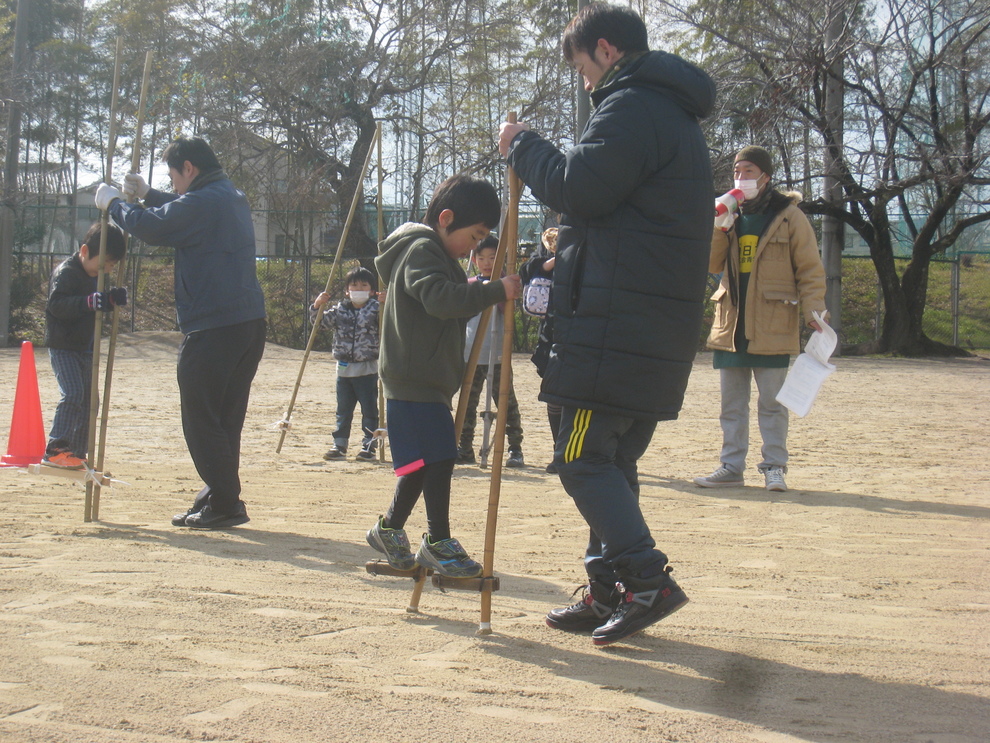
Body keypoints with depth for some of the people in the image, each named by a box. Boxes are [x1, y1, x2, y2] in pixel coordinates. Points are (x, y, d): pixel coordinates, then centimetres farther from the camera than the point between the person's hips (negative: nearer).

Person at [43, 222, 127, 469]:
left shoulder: (97, 277, 14)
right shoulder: (65, 272, -15)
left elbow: (101, 305, 17)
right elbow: (57, 304, -28)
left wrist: (113, 298, -6)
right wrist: (89, 301, -42)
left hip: (86, 349, 9)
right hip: (63, 347, -9)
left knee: (88, 400, 9)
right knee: (73, 394, -21)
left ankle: (78, 453, 17)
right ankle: (55, 450, -19)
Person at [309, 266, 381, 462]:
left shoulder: (376, 309, -3)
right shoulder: (340, 310, 7)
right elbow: (320, 321, 9)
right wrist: (317, 306, -9)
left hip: (367, 370, -4)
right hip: (344, 369, 4)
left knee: (369, 411, 1)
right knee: (343, 410, 11)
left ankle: (368, 446, 7)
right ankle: (339, 445, 18)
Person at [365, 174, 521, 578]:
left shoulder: (437, 253, 19)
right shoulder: (421, 250, -14)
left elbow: (451, 309, 26)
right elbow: (440, 299, -31)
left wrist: (473, 292, 9)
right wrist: (495, 291, -34)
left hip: (428, 380, 11)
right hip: (414, 381, -11)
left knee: (423, 460, 17)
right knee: (437, 457, -9)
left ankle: (389, 529, 29)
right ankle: (438, 543, 0)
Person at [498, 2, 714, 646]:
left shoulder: (632, 105, -9)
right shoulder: (676, 116, 24)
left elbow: (578, 187, -18)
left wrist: (523, 146, -2)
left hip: (615, 321, -10)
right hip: (661, 327, 10)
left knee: (584, 458, -8)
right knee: (615, 459, 14)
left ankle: (647, 579, -14)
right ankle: (610, 593, 17)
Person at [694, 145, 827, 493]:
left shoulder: (789, 216, -1)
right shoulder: (730, 215, 14)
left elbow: (810, 269, -2)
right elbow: (712, 265, 9)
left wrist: (813, 310, -15)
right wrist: (719, 227, -5)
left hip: (772, 326, -5)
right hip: (731, 323, 5)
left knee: (771, 402, 0)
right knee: (731, 402, 9)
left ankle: (774, 467, 6)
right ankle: (731, 466, 15)